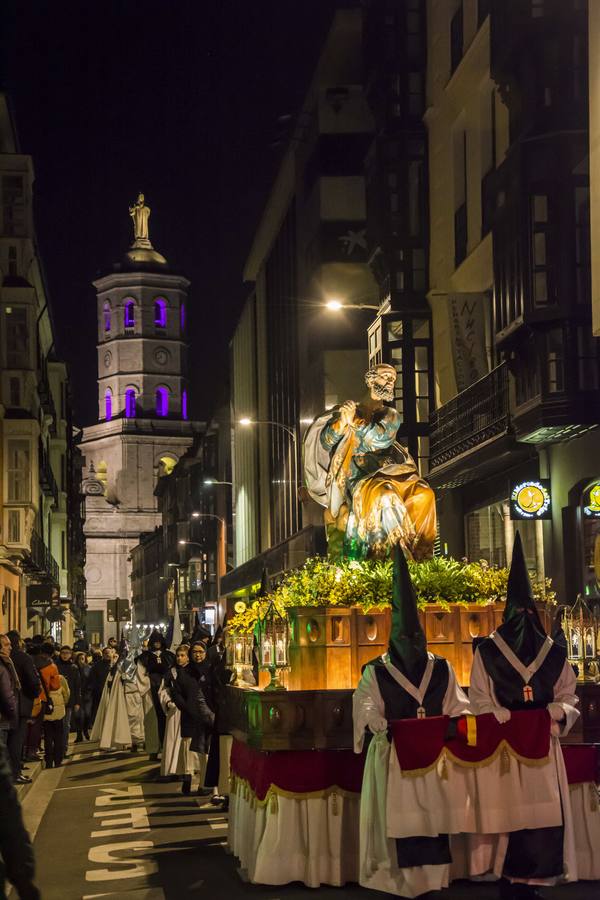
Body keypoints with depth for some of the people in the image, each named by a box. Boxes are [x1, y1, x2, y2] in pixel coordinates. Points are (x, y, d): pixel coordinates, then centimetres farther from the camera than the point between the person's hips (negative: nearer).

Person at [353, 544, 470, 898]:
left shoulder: (442, 669, 9)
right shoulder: (376, 672, 0)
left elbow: (457, 706, 10)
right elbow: (366, 709, -8)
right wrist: (383, 726, -26)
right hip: (393, 754, -2)